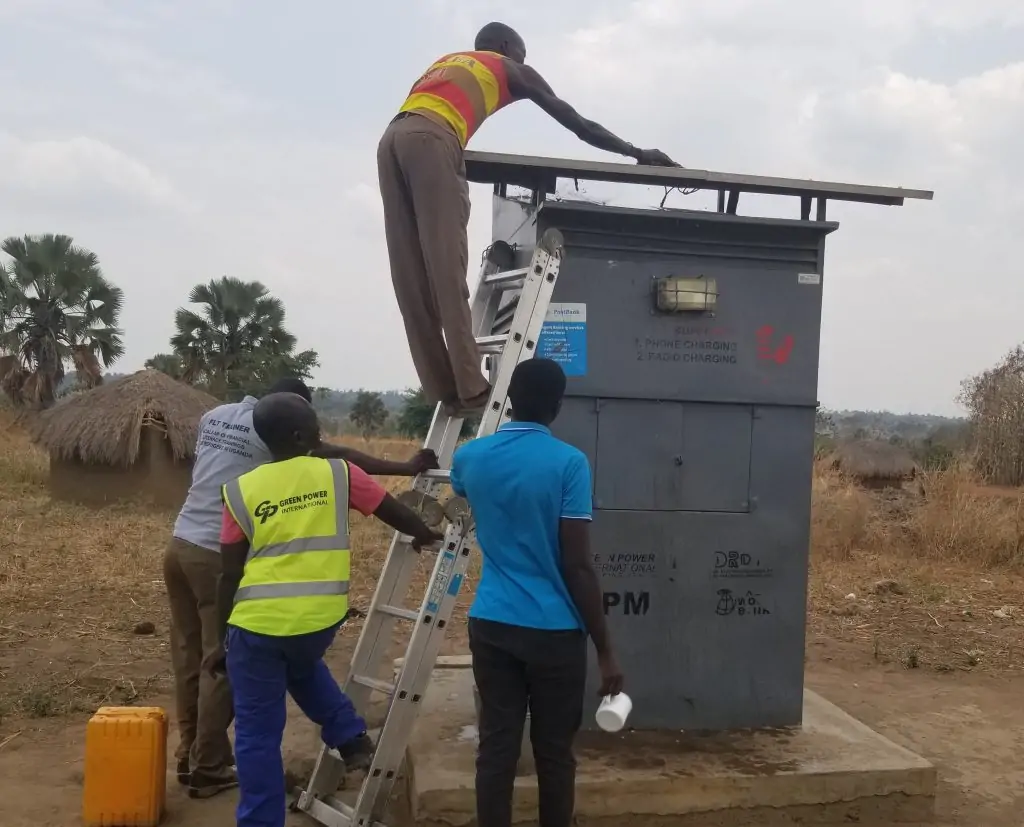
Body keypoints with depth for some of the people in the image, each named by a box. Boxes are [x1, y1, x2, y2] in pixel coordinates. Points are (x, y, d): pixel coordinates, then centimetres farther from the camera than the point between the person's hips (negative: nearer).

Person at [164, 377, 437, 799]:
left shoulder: (215, 415, 11)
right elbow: (339, 456, -11)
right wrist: (407, 467, -7)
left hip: (180, 544, 8)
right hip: (217, 556, -8)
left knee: (189, 657, 15)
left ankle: (190, 756, 25)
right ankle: (209, 770, 12)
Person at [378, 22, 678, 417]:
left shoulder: (445, 62, 38)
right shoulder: (512, 70, 23)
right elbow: (578, 124, 24)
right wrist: (638, 153, 30)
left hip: (391, 140, 6)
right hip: (429, 140, -6)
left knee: (412, 275, -2)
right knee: (446, 266, -12)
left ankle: (443, 391, -4)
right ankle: (470, 388, -17)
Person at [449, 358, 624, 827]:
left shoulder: (471, 457, 2)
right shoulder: (568, 463, -12)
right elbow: (577, 566, -14)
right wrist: (605, 649, -8)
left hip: (491, 624, 4)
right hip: (554, 630, -3)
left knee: (496, 747, 9)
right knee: (554, 752, 11)